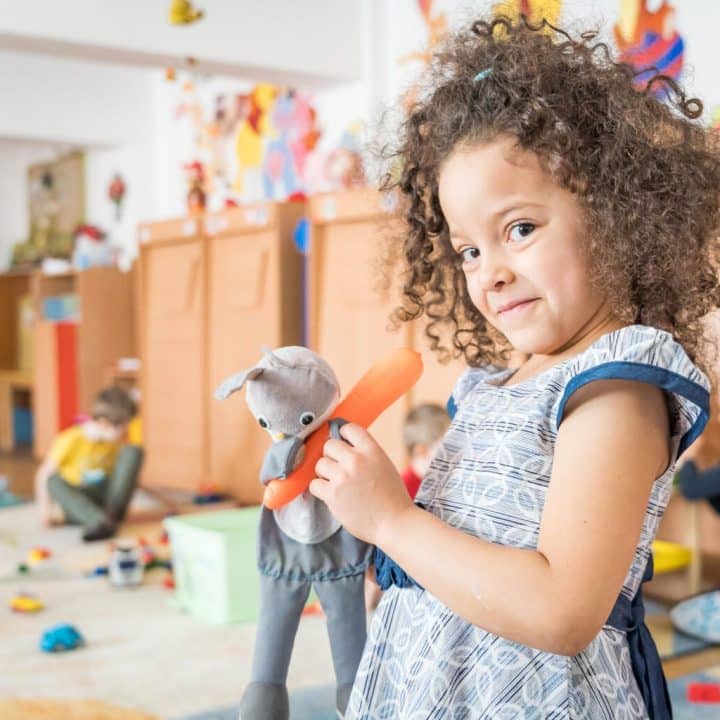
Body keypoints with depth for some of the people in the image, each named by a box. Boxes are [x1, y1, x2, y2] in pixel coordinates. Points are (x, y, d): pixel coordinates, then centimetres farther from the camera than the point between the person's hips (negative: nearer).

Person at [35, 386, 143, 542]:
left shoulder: (118, 439, -4)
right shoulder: (71, 440, -17)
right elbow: (44, 474, -12)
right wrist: (44, 507, -16)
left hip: (106, 497, 2)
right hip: (79, 501, -2)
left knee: (133, 451, -17)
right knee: (54, 481, -34)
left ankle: (112, 514, -25)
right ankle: (100, 522, -47)